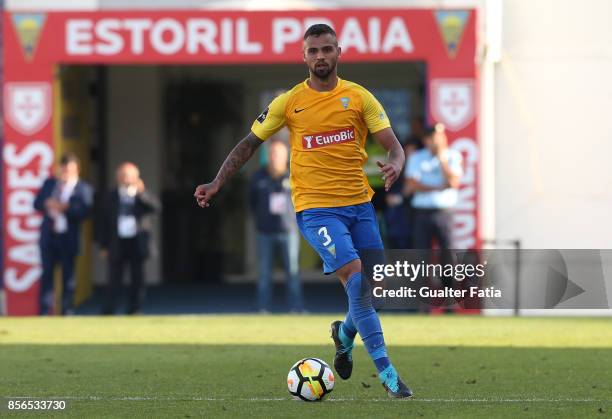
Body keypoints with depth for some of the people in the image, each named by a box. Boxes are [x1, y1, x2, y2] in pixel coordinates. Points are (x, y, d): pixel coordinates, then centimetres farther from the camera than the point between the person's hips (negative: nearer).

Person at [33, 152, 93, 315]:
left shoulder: (83, 189, -3)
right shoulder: (49, 183, 11)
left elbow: (84, 211, -14)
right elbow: (37, 203, 8)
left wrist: (66, 207, -25)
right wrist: (47, 204, -12)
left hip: (68, 238, -3)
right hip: (48, 235, 3)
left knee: (68, 276, 3)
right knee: (47, 274, 3)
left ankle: (67, 311, 10)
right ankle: (44, 311, 7)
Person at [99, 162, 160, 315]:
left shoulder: (143, 196, 5)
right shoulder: (112, 197, 7)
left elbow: (155, 207, -14)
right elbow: (105, 222, 7)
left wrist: (142, 193, -28)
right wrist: (103, 245, 3)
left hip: (137, 243, 0)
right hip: (117, 243, 0)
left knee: (137, 280, 3)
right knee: (114, 280, 0)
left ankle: (134, 311, 10)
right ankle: (108, 312, 4)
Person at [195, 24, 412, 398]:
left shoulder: (358, 97, 2)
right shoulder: (289, 102, 1)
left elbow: (394, 145, -2)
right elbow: (250, 143, 10)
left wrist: (394, 166, -25)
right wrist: (217, 184, 3)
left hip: (359, 204, 3)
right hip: (316, 208, -3)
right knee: (356, 276, -20)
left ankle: (345, 333, 39)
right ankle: (385, 371, -19)